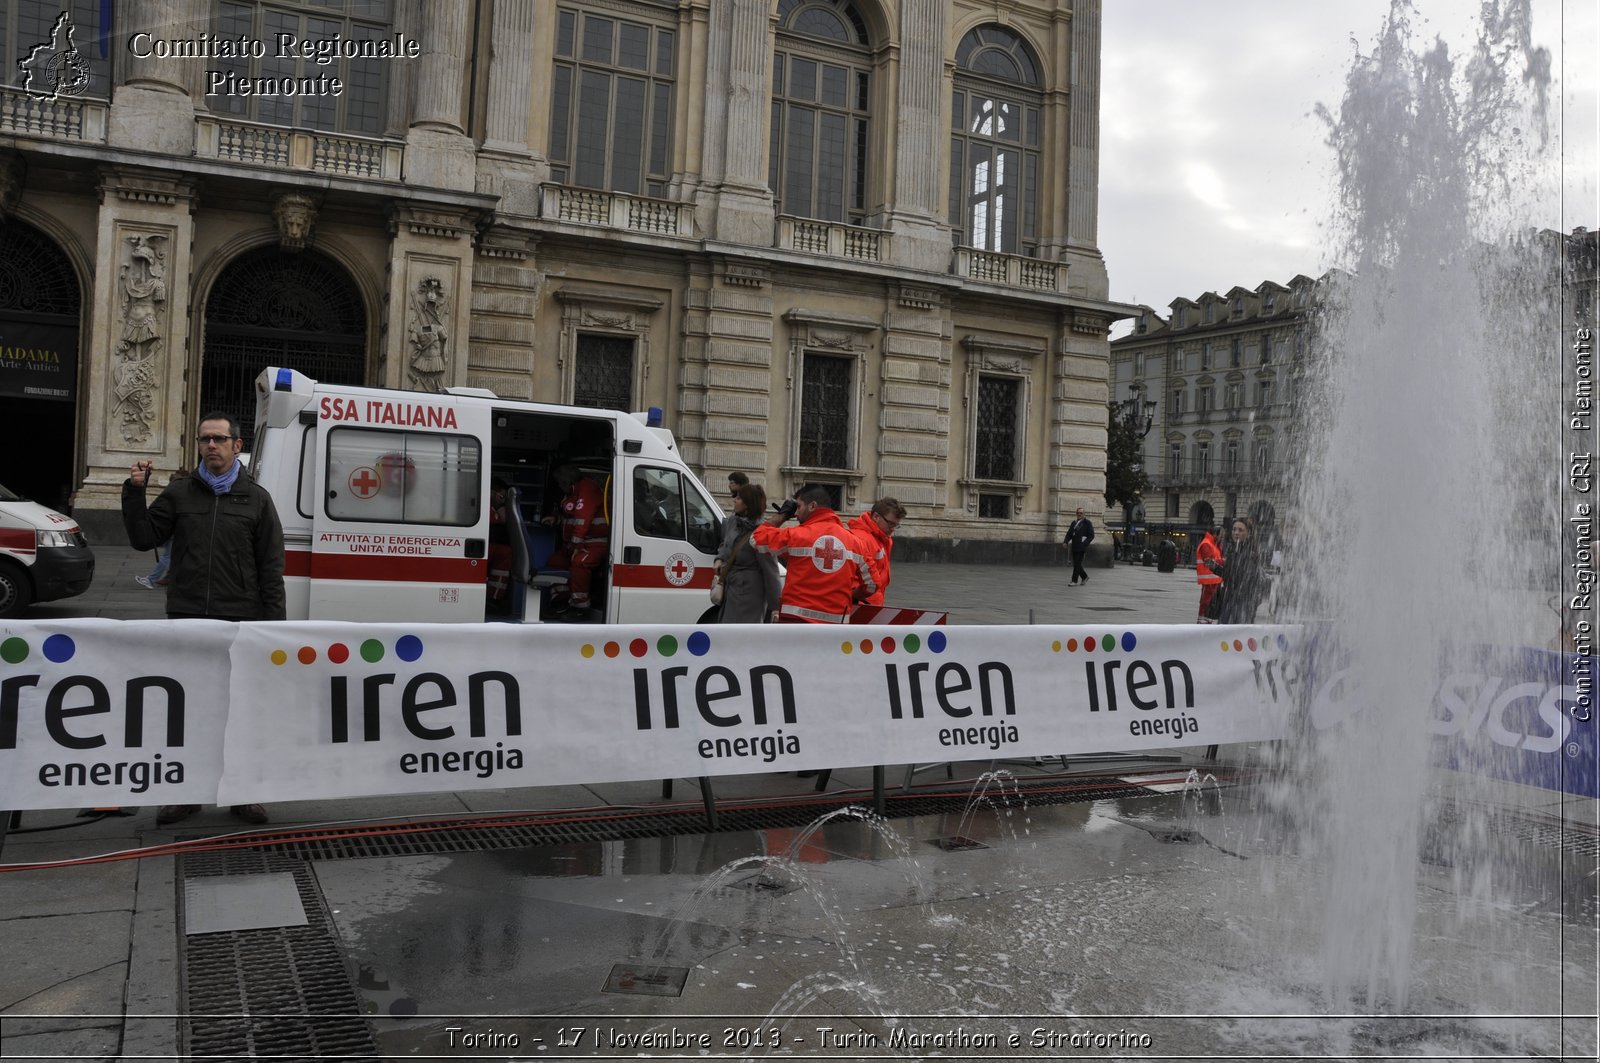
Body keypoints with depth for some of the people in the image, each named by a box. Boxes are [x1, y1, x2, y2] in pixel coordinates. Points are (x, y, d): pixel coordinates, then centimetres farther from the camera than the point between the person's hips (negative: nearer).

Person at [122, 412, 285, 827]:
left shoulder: (256, 498, 5)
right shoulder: (179, 492, 8)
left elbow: (271, 568, 3)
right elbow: (144, 539, 9)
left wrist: (273, 622, -2)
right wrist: (135, 493, -2)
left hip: (238, 621, -1)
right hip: (186, 619, 2)